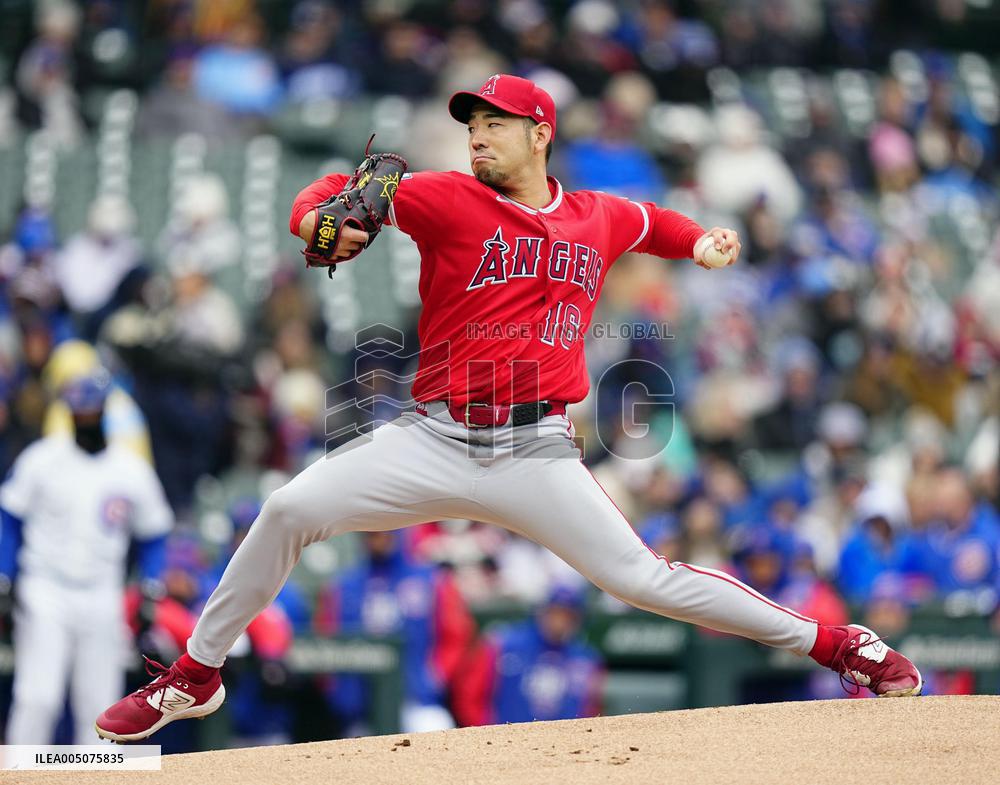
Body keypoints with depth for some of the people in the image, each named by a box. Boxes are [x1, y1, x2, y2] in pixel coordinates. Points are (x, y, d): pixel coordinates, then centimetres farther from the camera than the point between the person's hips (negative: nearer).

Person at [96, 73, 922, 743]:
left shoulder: (599, 218, 10)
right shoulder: (447, 199, 0)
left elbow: (648, 221, 34)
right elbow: (340, 192, -6)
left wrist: (701, 241, 16)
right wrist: (319, 220, -27)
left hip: (538, 456, 0)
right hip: (434, 439, 0)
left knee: (644, 579, -8)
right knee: (290, 510, -15)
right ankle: (195, 676, 2)